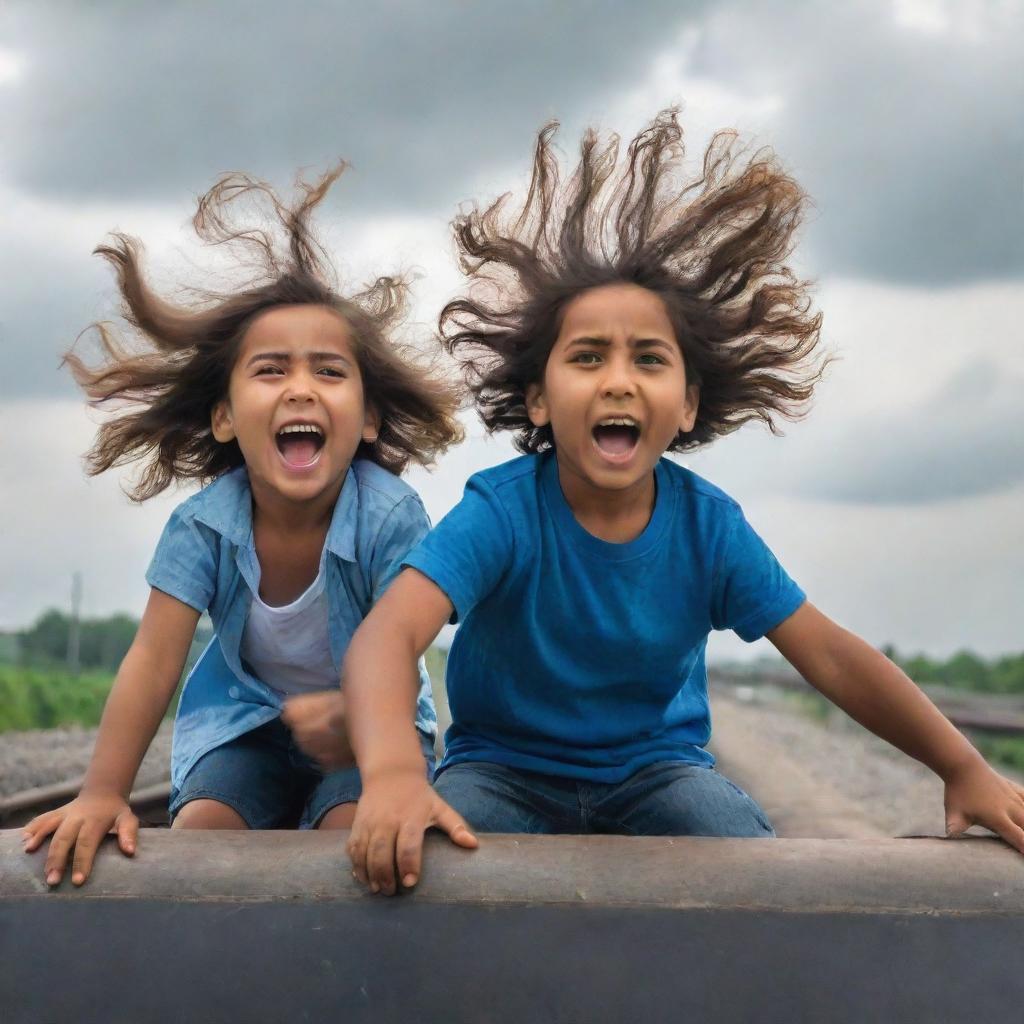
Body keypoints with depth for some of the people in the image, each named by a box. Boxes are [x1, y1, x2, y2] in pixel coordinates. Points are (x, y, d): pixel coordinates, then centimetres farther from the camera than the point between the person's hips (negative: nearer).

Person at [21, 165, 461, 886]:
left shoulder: (392, 517, -26)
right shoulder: (203, 524, -19)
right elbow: (155, 658, -24)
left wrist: (346, 712, -52)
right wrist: (103, 793, -34)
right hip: (245, 721, 2)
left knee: (354, 831, -29)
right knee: (199, 828, -21)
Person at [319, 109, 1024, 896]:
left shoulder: (708, 523, -12)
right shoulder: (501, 510, -22)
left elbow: (832, 656, -6)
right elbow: (390, 632, -38)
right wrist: (392, 774, -59)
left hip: (656, 765, 3)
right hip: (506, 764, -2)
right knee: (433, 870, -33)